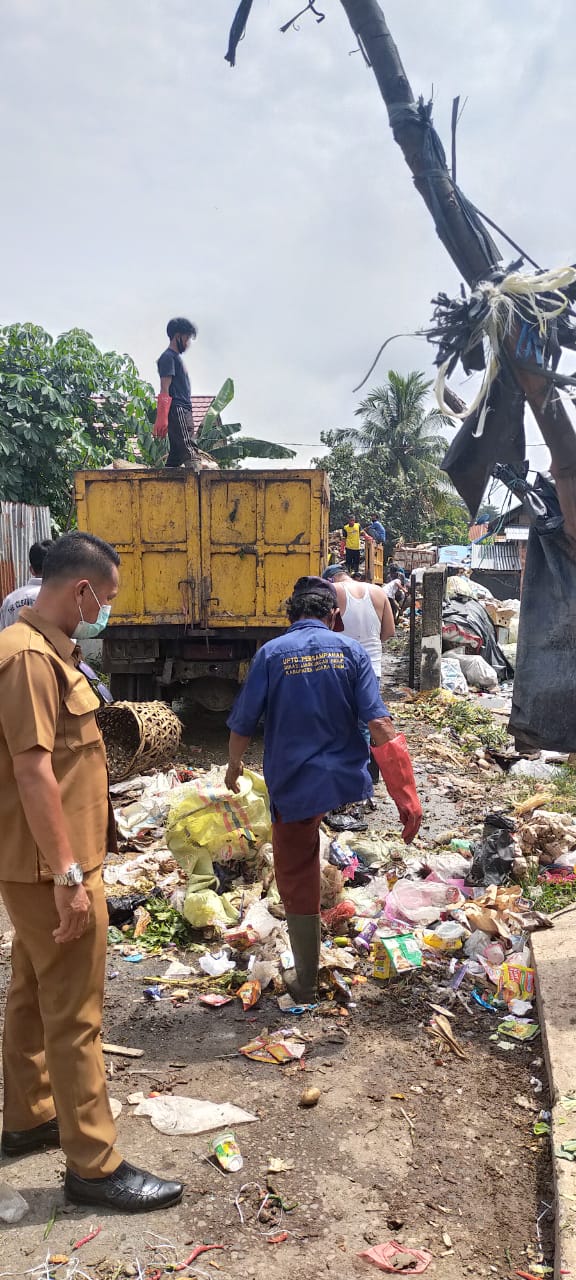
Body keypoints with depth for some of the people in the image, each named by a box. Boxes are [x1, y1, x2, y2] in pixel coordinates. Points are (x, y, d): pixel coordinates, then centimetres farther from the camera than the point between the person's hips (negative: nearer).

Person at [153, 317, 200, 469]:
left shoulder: (176, 357, 25)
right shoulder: (168, 357, -6)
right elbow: (165, 390, -15)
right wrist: (162, 419, -21)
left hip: (183, 410, 10)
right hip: (178, 410, -10)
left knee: (176, 454, 6)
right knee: (189, 449, -20)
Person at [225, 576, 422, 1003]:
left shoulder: (271, 653, -4)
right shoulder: (350, 650, -2)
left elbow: (242, 724, -3)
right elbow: (379, 723, -10)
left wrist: (233, 766, 17)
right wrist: (405, 793, -6)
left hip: (292, 786, -1)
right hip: (348, 782, 1)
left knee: (298, 883, 14)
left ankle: (307, 983, 27)